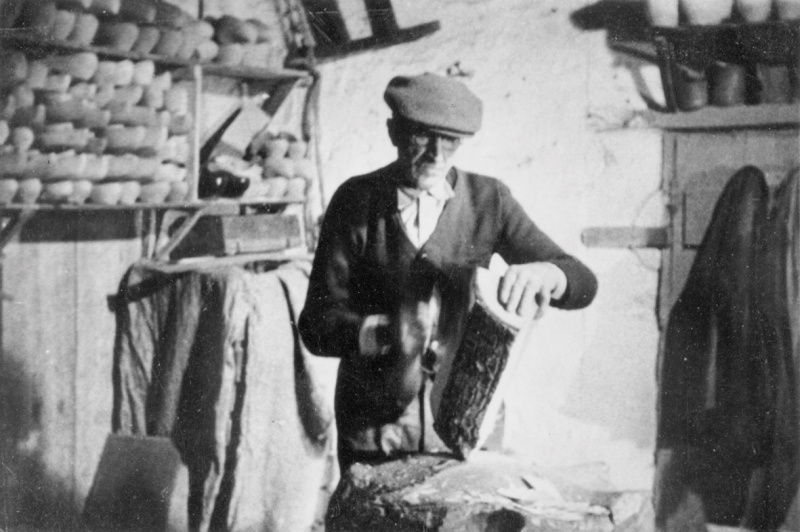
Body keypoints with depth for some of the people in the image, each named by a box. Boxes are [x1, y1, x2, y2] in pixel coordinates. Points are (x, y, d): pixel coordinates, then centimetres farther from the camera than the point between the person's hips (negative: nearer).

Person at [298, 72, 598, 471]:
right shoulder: (357, 201, -4)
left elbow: (583, 284, -3)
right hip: (375, 424, -1)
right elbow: (317, 323, -8)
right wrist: (380, 333, -29)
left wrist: (543, 273, -27)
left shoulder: (487, 199, 0)